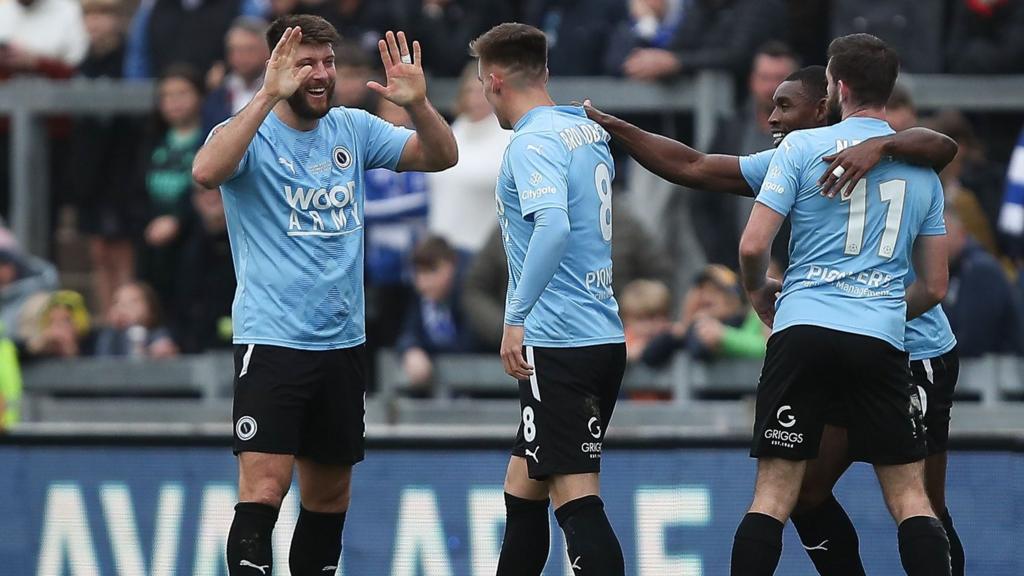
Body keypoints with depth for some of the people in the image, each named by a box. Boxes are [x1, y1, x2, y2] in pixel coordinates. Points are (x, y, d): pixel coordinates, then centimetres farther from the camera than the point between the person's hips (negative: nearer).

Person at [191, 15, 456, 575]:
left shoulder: (353, 129, 8)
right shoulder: (252, 135, -8)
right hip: (272, 340, -6)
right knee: (263, 488, -16)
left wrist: (417, 103, -14)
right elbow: (207, 171, -29)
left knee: (330, 494, 11)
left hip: (342, 341, 6)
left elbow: (441, 156, 6)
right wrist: (269, 95, -36)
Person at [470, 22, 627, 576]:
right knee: (522, 490, 18)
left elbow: (553, 227, -27)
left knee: (576, 499, -11)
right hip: (603, 338, 9)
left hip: (558, 344, -9)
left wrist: (516, 317, -25)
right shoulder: (589, 132, 13)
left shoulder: (533, 141, -13)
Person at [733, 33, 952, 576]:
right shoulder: (922, 168, 14)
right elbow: (934, 287, 17)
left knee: (773, 494, -2)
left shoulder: (802, 146, 2)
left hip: (804, 328, -2)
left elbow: (752, 247, -3)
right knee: (909, 496, 6)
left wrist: (759, 293, 18)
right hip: (882, 340, 2)